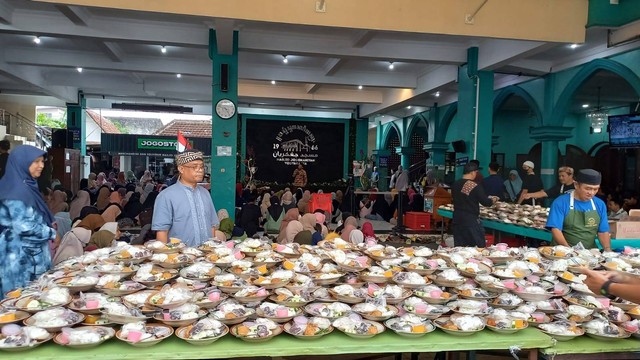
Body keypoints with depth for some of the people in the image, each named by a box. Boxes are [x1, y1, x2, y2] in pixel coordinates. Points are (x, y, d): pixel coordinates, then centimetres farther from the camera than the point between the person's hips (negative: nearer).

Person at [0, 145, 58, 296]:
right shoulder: (16, 190, -19)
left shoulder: (27, 186, 11)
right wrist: (51, 233, -12)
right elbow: (25, 226, -24)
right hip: (21, 257, -9)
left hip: (30, 253, 9)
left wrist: (48, 224, 10)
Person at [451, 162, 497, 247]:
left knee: (459, 246, 11)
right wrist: (494, 199, 11)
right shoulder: (475, 186, -15)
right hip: (470, 219, -6)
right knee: (479, 246, 4)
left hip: (457, 218, 6)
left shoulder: (455, 184, 2)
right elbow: (486, 202, -11)